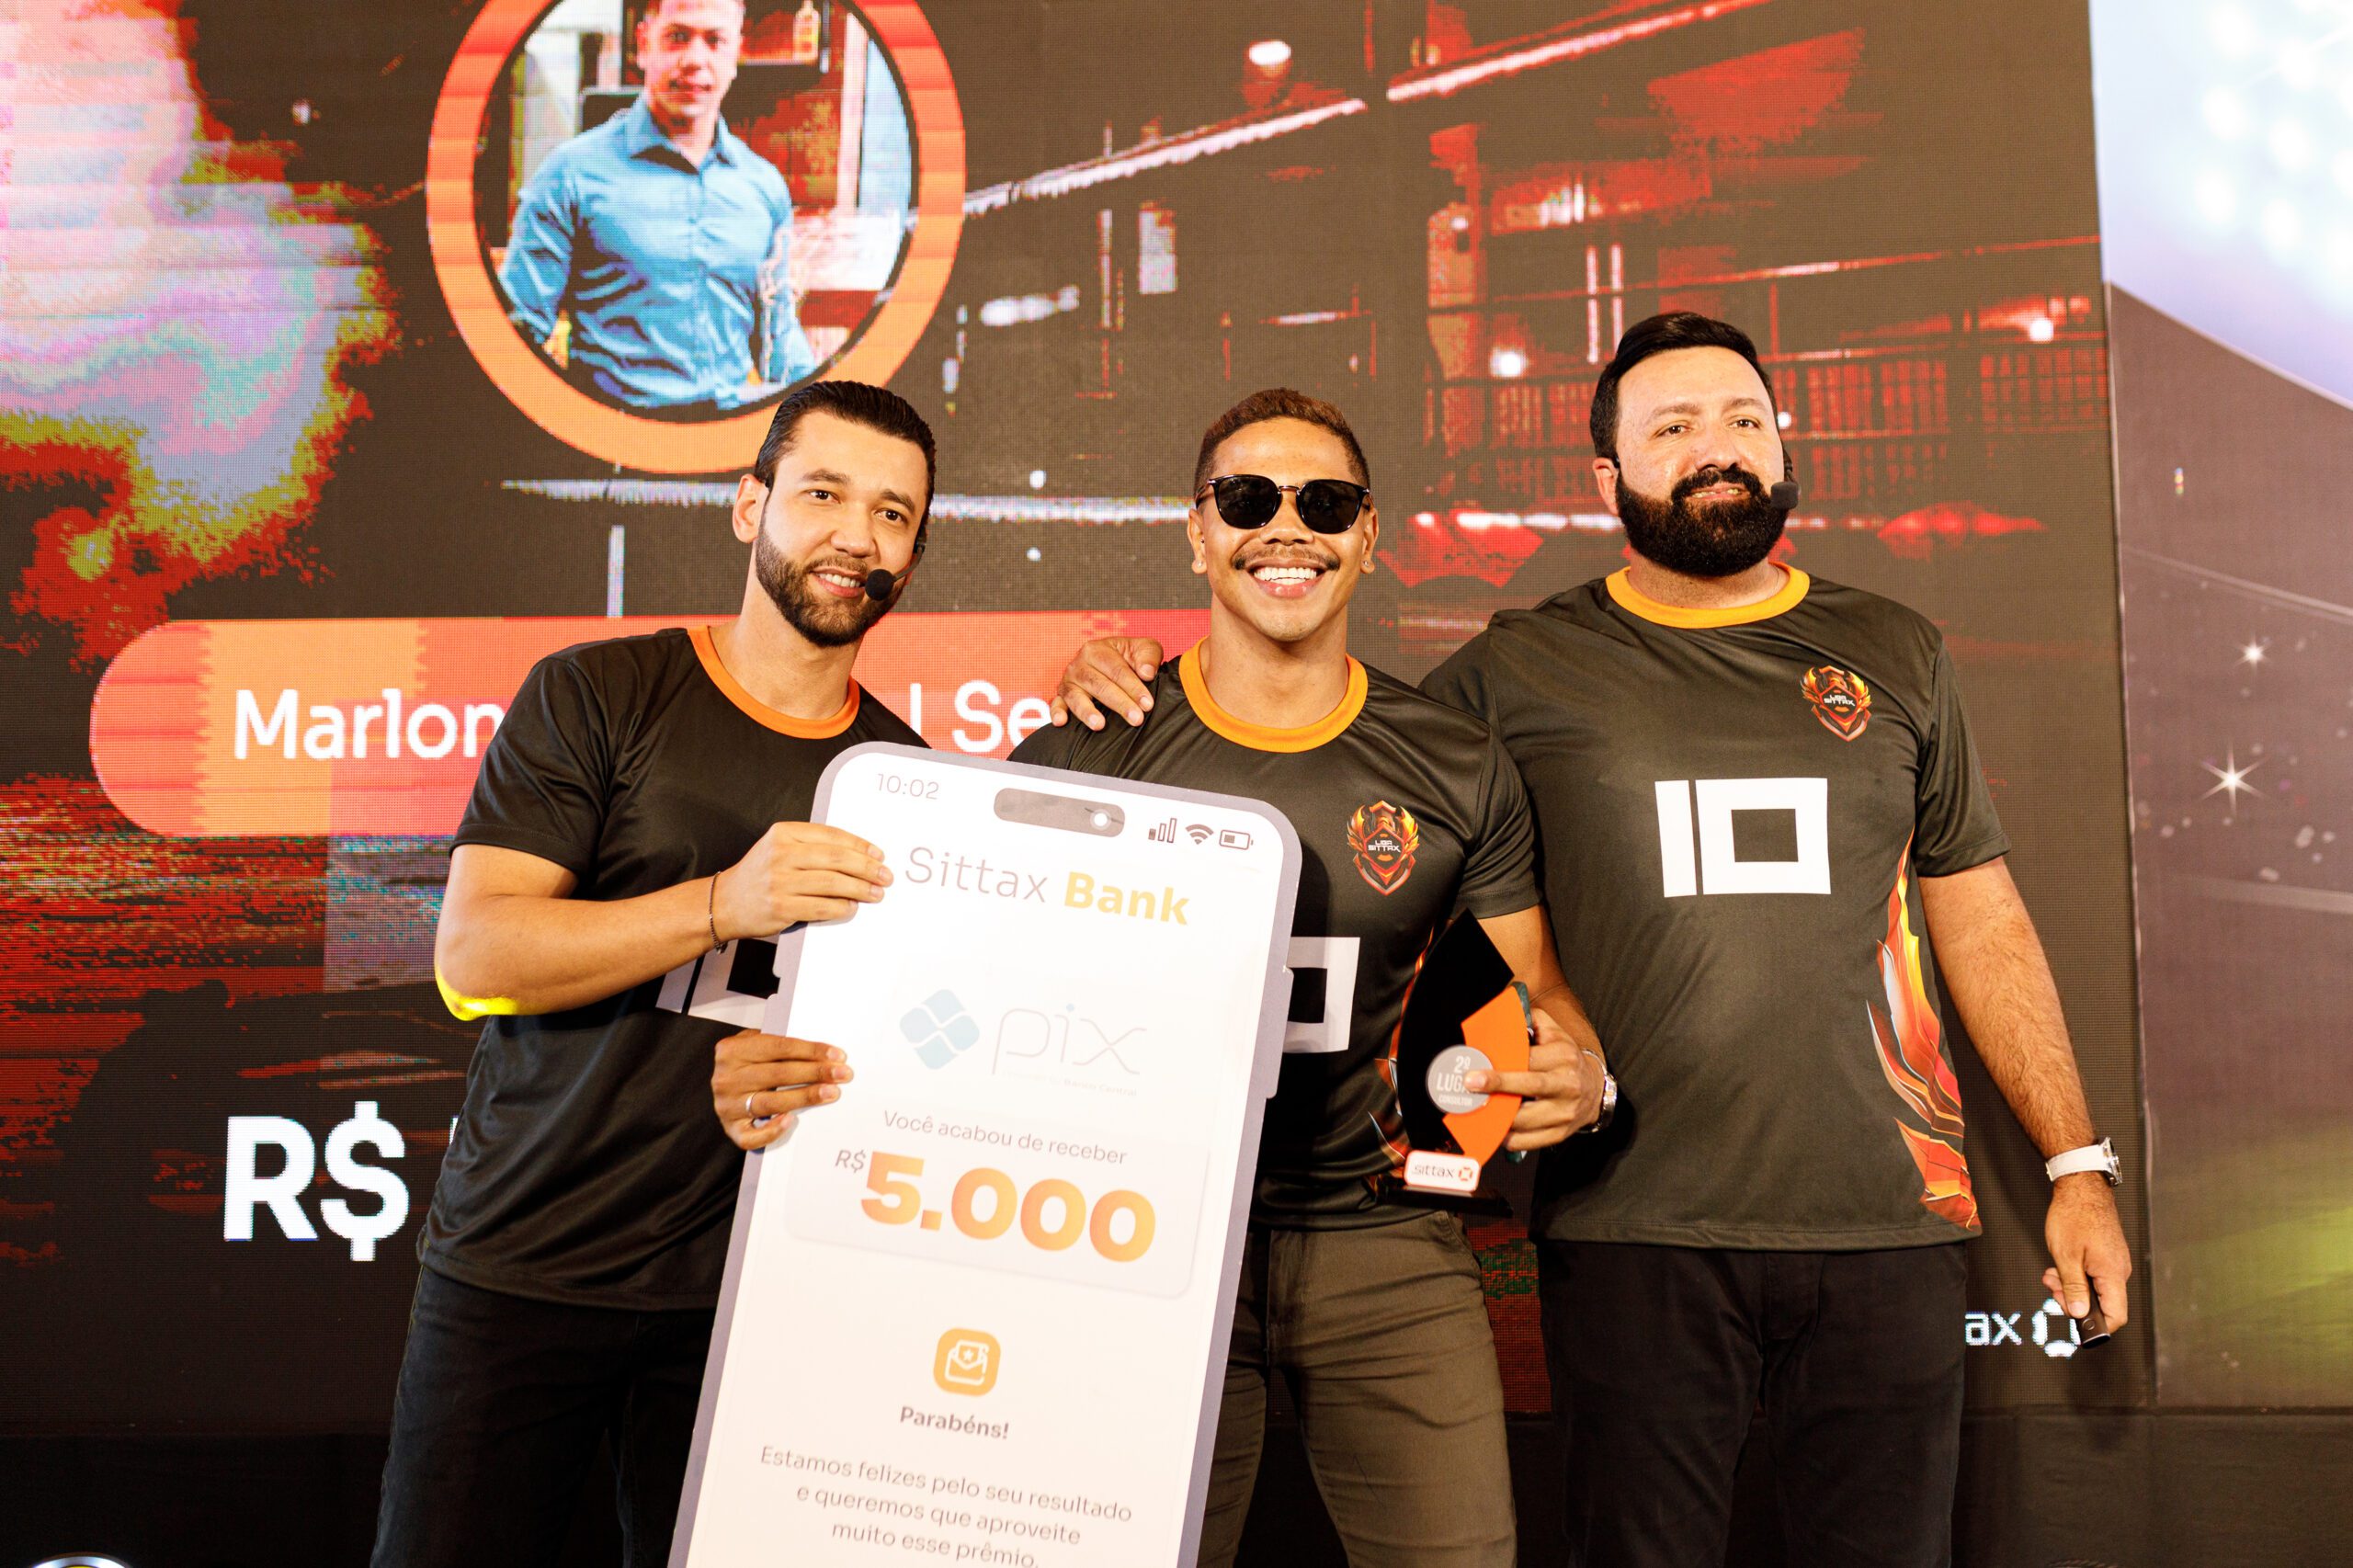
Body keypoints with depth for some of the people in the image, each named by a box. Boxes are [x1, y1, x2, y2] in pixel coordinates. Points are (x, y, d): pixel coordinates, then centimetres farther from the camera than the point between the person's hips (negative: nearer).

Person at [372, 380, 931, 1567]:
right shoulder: (594, 696, -3)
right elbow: (471, 954, -13)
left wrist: (780, 1086, -14)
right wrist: (724, 904, -26)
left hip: (739, 1290, 2)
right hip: (517, 1267, -2)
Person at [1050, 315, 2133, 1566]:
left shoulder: (1893, 656, 12)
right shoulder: (1518, 670, 4)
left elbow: (1984, 922, 14)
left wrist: (2078, 1164, 10)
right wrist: (1138, 696, -3)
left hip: (1886, 1226, 3)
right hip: (1635, 1229, -2)